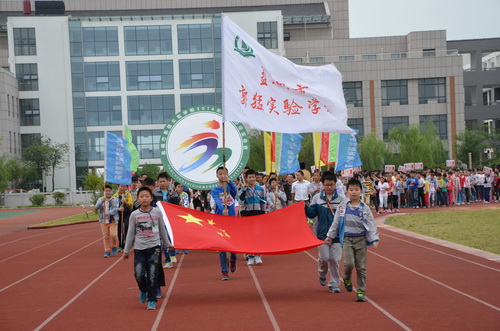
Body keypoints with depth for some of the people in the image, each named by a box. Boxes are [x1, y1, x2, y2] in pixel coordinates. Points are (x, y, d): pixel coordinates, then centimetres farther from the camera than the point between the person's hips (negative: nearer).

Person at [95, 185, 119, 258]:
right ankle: (107, 251, 13)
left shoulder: (115, 200, 0)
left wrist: (109, 213, -29)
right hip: (104, 221, 2)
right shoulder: (100, 199, 7)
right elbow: (96, 207, -6)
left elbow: (115, 209, -12)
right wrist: (101, 202, -24)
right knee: (105, 236, 3)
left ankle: (114, 247, 13)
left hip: (113, 221, -2)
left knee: (113, 234, -13)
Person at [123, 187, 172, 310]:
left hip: (154, 247, 0)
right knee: (139, 274, -7)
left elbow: (162, 230, 13)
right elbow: (130, 233, 6)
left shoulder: (157, 212, 1)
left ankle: (152, 300, 9)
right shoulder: (134, 215, 1)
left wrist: (168, 244, 18)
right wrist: (126, 250, 8)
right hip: (139, 248, 0)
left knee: (153, 275, -4)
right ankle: (143, 290, 25)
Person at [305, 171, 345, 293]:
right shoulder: (317, 198, 4)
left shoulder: (341, 198, 3)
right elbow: (311, 214, 2)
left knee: (335, 259, -1)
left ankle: (334, 284, 11)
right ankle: (322, 275, 30)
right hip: (322, 233, 0)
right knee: (324, 258, -2)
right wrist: (305, 208, -15)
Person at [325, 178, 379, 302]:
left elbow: (371, 225, 2)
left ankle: (361, 291, 11)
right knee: (349, 263, -15)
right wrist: (330, 236, 14)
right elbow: (335, 223, 12)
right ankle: (346, 278, 19)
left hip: (361, 239, 1)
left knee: (361, 267, 1)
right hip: (347, 239, 0)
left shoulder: (365, 208, 2)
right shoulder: (342, 207, 3)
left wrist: (374, 239, -7)